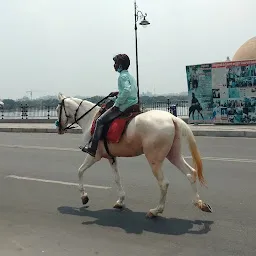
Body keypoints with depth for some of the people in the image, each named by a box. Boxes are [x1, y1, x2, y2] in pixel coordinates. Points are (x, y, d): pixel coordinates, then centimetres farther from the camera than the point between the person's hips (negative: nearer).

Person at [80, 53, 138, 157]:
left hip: (124, 106, -10)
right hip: (133, 104, 10)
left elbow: (127, 91, -28)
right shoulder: (130, 76, 17)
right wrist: (118, 93, 19)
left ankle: (93, 149, -5)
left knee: (100, 121, -6)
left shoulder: (123, 76, -13)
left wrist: (117, 104, -21)